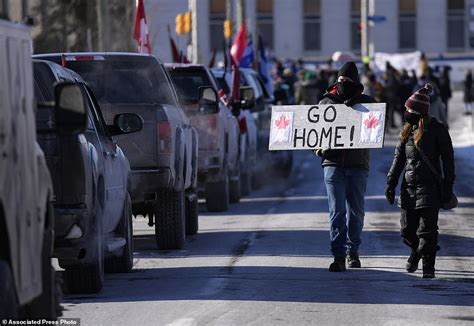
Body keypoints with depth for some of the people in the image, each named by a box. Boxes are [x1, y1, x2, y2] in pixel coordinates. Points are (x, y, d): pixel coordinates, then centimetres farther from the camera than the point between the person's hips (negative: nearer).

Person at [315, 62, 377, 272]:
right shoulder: (326, 101, 10)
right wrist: (319, 148, -6)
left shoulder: (366, 102, 9)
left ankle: (353, 251, 26)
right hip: (333, 163, -1)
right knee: (337, 211, -9)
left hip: (358, 163, 1)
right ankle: (338, 256, -12)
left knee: (356, 211, 10)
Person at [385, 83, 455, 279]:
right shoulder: (408, 130, 10)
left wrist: (447, 188, -9)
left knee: (427, 231, -8)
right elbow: (399, 158, 15)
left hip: (429, 188, -5)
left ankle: (428, 267, -1)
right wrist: (391, 183, 9)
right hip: (409, 187, 5)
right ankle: (416, 250, 39)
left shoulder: (437, 130, -6)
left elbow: (448, 160, -5)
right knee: (407, 230, 10)